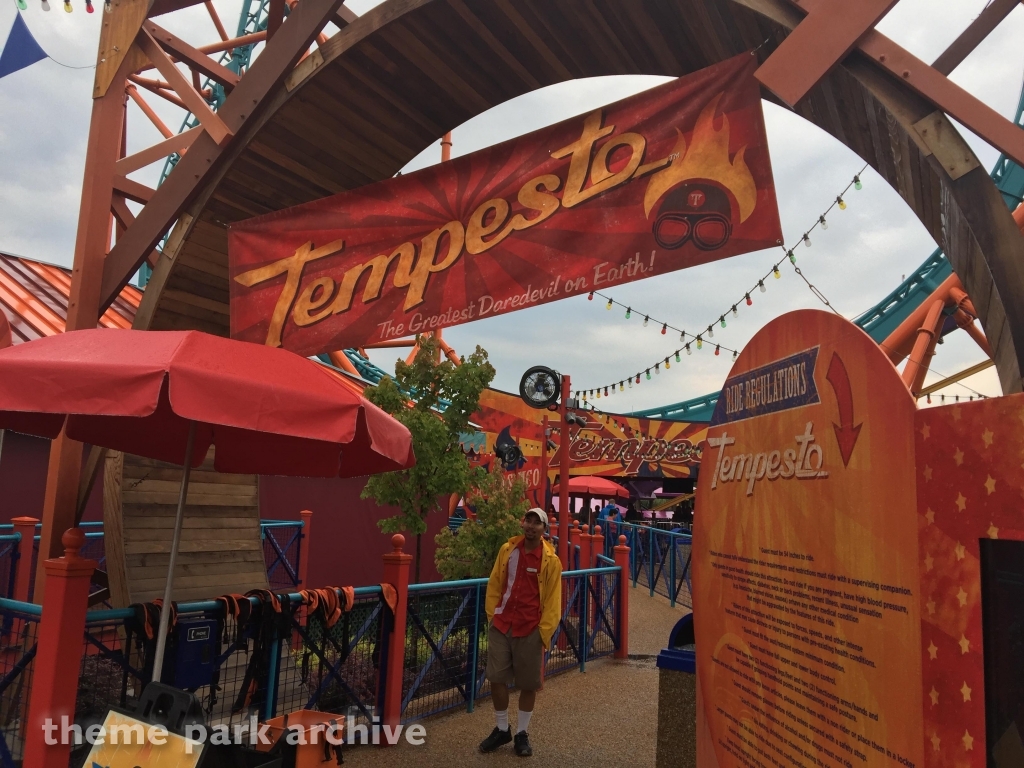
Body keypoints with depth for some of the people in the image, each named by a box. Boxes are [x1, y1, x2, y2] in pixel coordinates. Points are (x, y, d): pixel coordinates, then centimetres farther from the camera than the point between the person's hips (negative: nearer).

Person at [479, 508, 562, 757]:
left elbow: (552, 599, -5)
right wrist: (492, 615, 6)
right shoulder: (507, 549, 2)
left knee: (528, 684, 7)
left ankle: (522, 733, 25)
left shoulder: (550, 560, -7)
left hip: (530, 629, -3)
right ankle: (501, 729, 25)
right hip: (501, 625, 3)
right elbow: (494, 585, 9)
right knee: (496, 678, 5)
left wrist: (544, 631, -8)